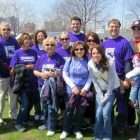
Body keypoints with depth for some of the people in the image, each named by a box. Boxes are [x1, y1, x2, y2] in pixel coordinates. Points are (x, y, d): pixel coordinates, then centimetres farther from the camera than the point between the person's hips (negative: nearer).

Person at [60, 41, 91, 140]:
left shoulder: (88, 61, 1)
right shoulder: (70, 61, 0)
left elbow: (90, 77, 1)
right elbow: (65, 75, -1)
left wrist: (86, 88, -10)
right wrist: (73, 86, -10)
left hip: (83, 90, 1)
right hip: (72, 89, -1)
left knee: (80, 110, 7)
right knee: (69, 109, -3)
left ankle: (77, 129, 24)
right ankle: (66, 130, 13)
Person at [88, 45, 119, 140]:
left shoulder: (109, 64, -22)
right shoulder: (90, 64, -13)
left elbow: (111, 81, -17)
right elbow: (94, 81, -6)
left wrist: (107, 96, -15)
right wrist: (100, 95, -9)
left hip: (111, 90, -3)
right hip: (100, 91, 3)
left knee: (106, 113, -13)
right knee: (98, 114, -5)